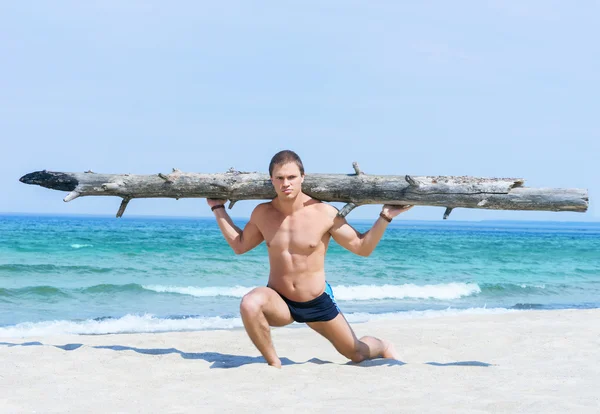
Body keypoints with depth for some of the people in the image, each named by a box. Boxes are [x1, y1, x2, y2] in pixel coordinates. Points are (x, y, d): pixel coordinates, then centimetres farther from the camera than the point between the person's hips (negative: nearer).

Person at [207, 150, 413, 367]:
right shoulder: (262, 214, -5)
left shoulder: (325, 214, -13)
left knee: (357, 354, 11)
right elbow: (239, 245, 14)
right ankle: (273, 362, -13)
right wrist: (218, 209, 15)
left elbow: (362, 247, -4)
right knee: (249, 304, -35)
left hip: (318, 303, -1)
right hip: (280, 302, 1)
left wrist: (385, 217, -15)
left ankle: (384, 347, 51)